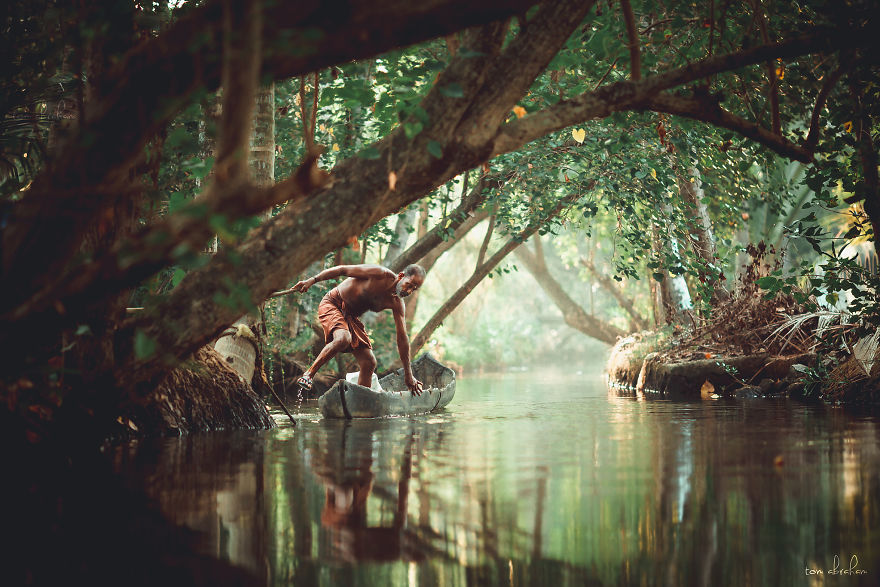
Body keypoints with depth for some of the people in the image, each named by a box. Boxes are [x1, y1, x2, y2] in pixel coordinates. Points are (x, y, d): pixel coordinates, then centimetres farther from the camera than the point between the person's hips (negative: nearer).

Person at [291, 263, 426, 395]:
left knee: (369, 363, -2)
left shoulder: (397, 303, -6)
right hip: (331, 304, -7)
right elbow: (342, 269, -19)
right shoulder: (381, 275, -24)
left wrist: (408, 375, -1)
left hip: (351, 317, 7)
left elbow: (402, 338, -1)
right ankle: (309, 374, -22)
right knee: (343, 338, -36)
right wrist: (312, 280, -21)